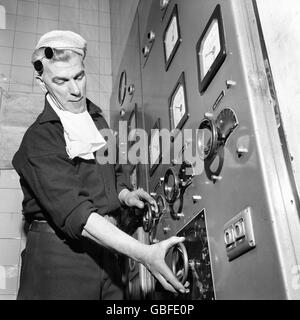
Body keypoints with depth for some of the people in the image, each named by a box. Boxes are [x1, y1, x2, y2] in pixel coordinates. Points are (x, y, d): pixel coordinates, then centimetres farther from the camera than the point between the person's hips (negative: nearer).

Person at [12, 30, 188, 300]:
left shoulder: (97, 120, 13)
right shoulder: (38, 139, -13)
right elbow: (73, 212, -25)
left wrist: (125, 194, 2)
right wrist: (144, 253, -31)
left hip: (105, 251, 7)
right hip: (59, 255, -6)